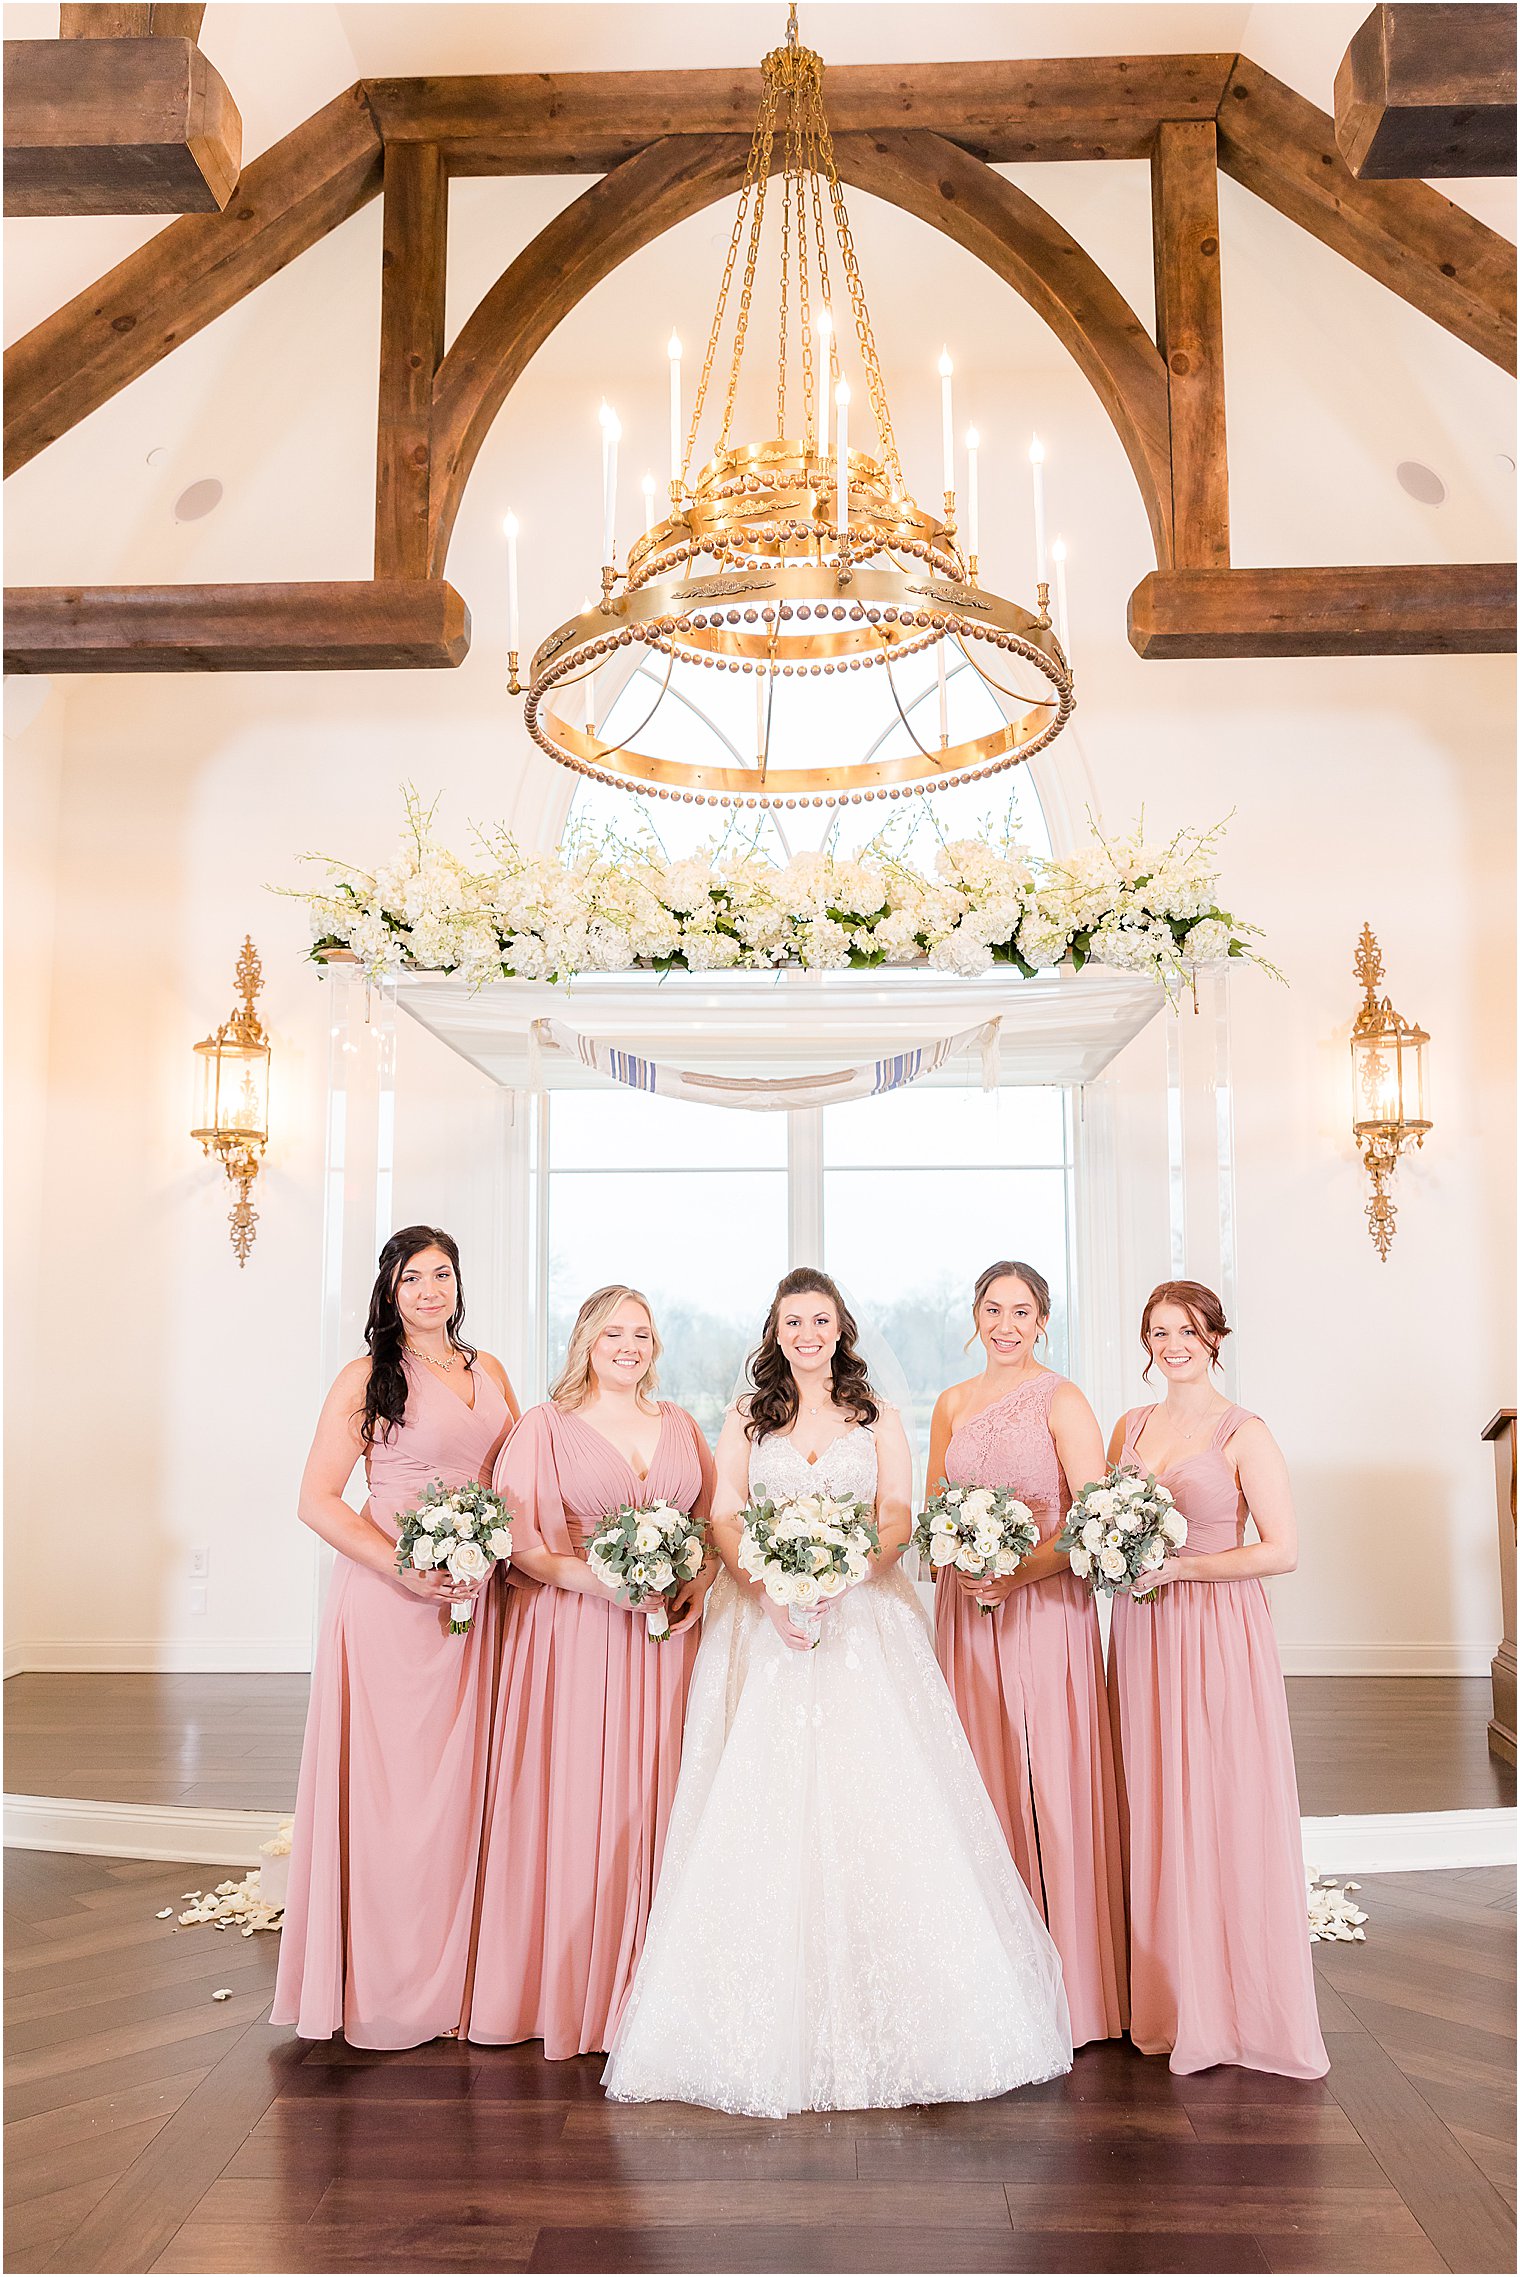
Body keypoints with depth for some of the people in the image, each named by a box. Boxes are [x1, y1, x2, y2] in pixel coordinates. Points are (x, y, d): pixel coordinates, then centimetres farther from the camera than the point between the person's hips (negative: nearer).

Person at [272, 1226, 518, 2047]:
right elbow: (317, 1499, -7)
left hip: (475, 1599, 5)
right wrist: (404, 1568, -17)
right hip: (388, 1598, -4)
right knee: (387, 1780, -1)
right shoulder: (367, 1378, -2)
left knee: (458, 1780, 8)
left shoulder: (489, 1372, 13)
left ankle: (451, 1979, 23)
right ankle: (386, 1991, 14)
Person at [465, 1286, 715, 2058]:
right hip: (574, 1635, -3)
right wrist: (602, 1581, -17)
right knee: (572, 1799, -2)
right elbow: (515, 1538, -6)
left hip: (666, 1632, 4)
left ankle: (646, 1984, 16)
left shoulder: (680, 1427, 14)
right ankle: (564, 1984, 10)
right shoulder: (547, 1424, 1)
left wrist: (699, 1582, -3)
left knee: (653, 1799, 5)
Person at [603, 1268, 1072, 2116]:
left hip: (864, 1619, 0)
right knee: (762, 1802, -5)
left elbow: (898, 1516, 2)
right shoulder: (747, 1419, 12)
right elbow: (724, 1518, 3)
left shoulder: (877, 1418, 11)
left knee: (873, 1791, -6)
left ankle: (881, 2020, 4)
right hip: (765, 1620, 0)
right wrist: (771, 1590, -15)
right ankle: (773, 2015, 3)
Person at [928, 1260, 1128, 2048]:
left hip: (1045, 1607, -4)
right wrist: (956, 1568, -5)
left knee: (1048, 1784, -2)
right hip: (965, 1607, 5)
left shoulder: (1061, 1401, -4)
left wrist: (1016, 1573, -19)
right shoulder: (952, 1404, 11)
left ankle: (1064, 1981, 10)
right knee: (978, 1781, 7)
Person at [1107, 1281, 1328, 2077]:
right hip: (1141, 1635, 5)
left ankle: (1234, 2009, 14)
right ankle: (1164, 2000, 22)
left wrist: (1180, 1568, -17)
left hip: (1217, 1634, -5)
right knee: (1151, 1816, 9)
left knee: (1222, 1817, 0)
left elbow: (1282, 1551, -12)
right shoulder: (1130, 1427, 10)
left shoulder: (1244, 1435, -7)